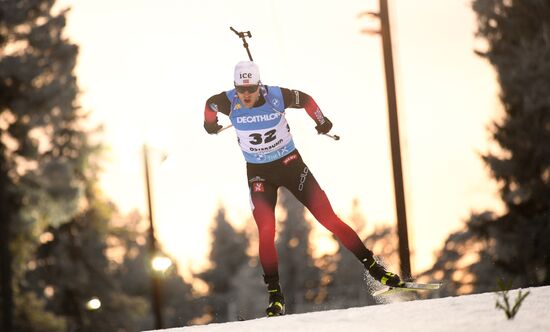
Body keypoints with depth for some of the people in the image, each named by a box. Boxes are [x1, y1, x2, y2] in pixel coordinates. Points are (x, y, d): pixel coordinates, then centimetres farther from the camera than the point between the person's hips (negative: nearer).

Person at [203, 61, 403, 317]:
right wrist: (210, 124, 29)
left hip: (290, 164, -1)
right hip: (259, 173, 1)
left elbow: (306, 100, 1)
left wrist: (321, 121, 18)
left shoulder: (276, 96, -20)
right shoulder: (228, 102, -16)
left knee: (329, 219, -5)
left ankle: (373, 267, 3)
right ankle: (275, 295, -4)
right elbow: (210, 104, 8)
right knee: (266, 233, -16)